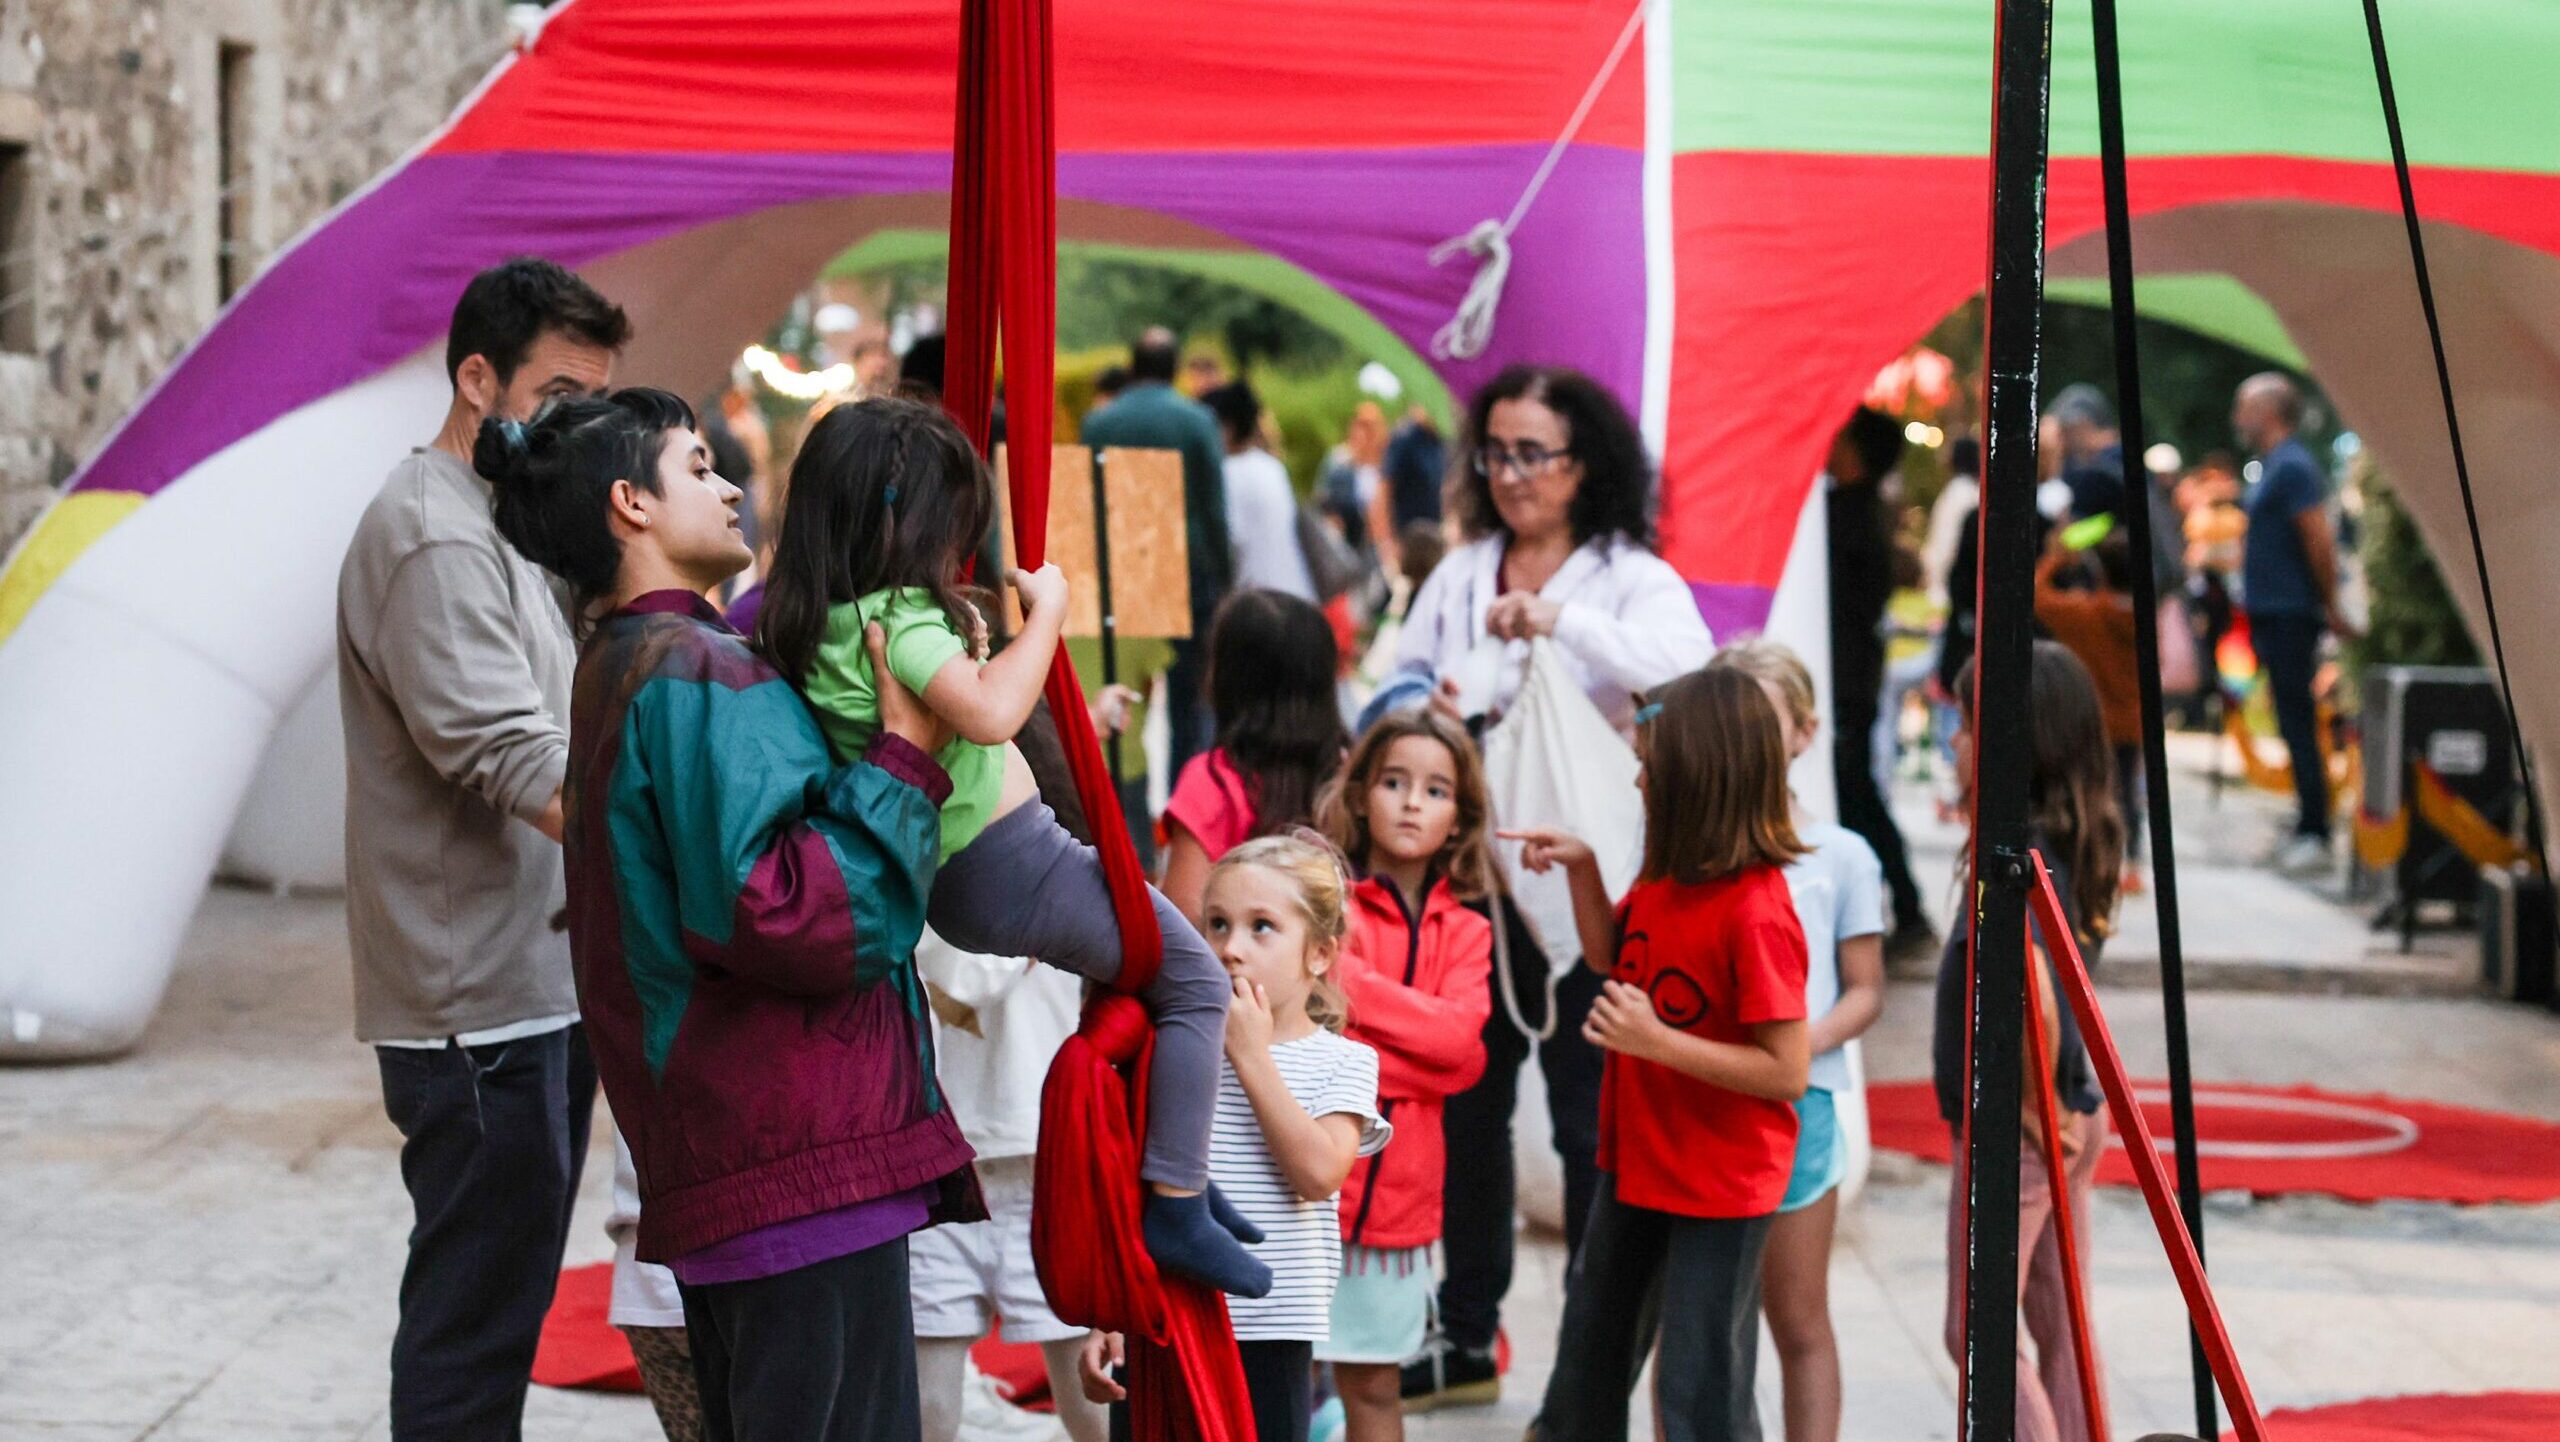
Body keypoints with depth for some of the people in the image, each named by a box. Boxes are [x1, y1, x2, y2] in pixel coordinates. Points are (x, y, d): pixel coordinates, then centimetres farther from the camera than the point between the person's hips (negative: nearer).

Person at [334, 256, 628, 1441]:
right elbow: (524, 768, -25)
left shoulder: (495, 528, 18)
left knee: (499, 1303, 15)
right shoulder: (433, 540, -16)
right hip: (482, 1001, -10)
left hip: (539, 988, 10)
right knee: (474, 1315, -7)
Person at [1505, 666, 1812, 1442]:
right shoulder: (1664, 879, -2)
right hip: (1639, 1159, 9)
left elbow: (1787, 1071, -26)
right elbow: (1613, 958, 18)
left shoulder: (1756, 913, -27)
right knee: (1592, 1346, 27)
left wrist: (1655, 1040, -30)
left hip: (1721, 1186, -9)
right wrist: (1580, 869, 2)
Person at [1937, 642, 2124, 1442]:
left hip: (2011, 1130, -9)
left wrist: (2036, 1101, -21)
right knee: (2062, 1324, 14)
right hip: (2072, 1113, 9)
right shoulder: (2076, 839, 5)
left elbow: (2031, 993, -34)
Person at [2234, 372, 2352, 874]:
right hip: (2272, 612, 10)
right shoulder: (2274, 466, 16)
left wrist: (2329, 605, -15)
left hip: (2289, 616, -10)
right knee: (2293, 722, 12)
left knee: (2297, 723, -9)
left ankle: (2315, 836, -8)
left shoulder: (2292, 467, -14)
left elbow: (2320, 539, -20)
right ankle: (2308, 828, 17)